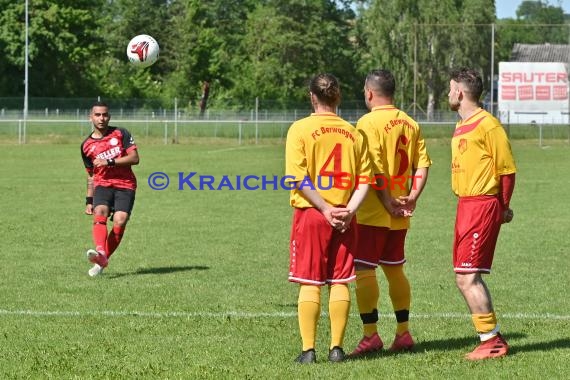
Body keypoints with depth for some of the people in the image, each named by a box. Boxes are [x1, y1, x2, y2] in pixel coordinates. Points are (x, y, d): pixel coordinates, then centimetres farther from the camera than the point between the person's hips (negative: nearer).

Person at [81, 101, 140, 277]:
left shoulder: (121, 134, 4)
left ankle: (101, 262, -11)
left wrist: (110, 162, -15)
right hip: (102, 185, 2)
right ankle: (100, 252, -48)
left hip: (125, 185, -2)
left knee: (120, 221, -20)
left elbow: (134, 158, -5)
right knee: (100, 212, -28)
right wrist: (89, 200, 19)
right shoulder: (86, 146, 13)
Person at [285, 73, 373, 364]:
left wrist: (325, 209, -12)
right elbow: (364, 180, 1)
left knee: (309, 283, 2)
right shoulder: (352, 133, 6)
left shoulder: (301, 129, -5)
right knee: (340, 282, 8)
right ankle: (336, 348, 8)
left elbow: (298, 179, -13)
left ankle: (308, 349, 0)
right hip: (344, 217, 3)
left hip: (311, 213, -3)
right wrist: (348, 210, -7)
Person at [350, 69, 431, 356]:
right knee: (395, 269, 17)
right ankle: (403, 333, 20)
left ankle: (371, 334, -6)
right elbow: (423, 163, 5)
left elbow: (374, 169, -19)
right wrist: (412, 197, -1)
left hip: (373, 212, -7)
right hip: (399, 215, 7)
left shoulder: (369, 122, -12)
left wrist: (387, 203, -14)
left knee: (364, 269, -3)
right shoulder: (409, 123, 9)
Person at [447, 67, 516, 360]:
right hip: (465, 205, 10)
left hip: (482, 205, -10)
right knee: (465, 276, 10)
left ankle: (491, 341, -6)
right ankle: (492, 339, 15)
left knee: (467, 275, -12)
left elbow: (507, 169, -11)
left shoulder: (487, 124, -12)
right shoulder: (461, 126, 17)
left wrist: (503, 207, -3)